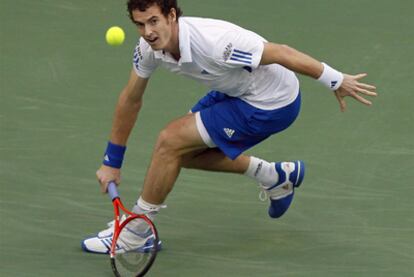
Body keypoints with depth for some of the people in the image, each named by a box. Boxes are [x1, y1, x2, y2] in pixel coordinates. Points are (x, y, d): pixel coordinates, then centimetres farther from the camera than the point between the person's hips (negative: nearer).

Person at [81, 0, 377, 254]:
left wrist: (336, 81, -21)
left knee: (171, 141, -15)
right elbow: (131, 99, 2)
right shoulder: (149, 47, -13)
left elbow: (281, 53, -28)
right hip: (235, 93, 8)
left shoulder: (213, 42, -36)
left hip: (272, 105, -8)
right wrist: (112, 162, 7)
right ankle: (276, 176, 28)